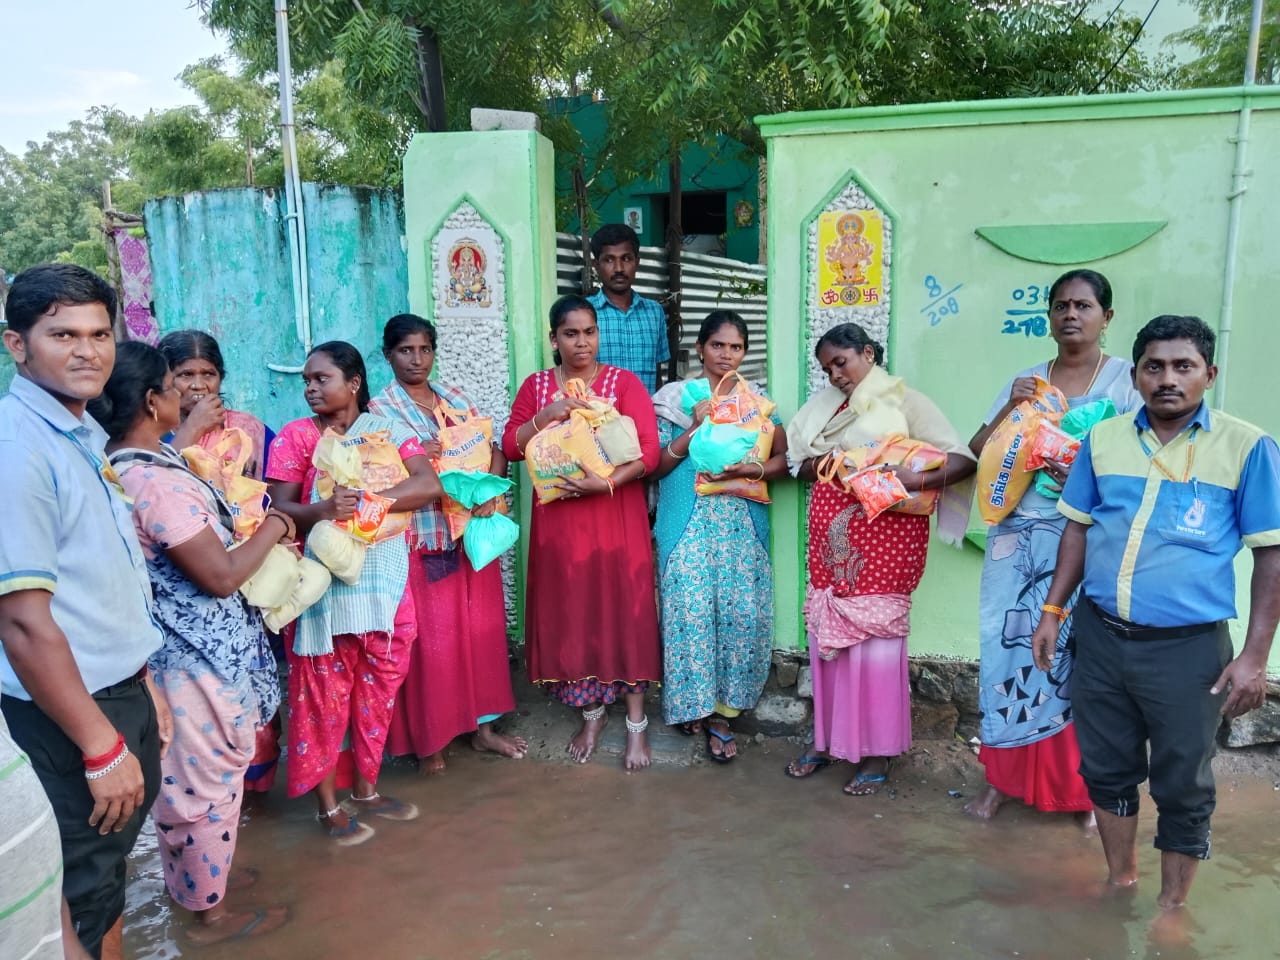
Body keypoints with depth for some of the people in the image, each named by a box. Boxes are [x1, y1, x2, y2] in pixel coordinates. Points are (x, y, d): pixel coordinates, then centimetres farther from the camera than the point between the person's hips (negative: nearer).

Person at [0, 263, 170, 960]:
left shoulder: (83, 435, 6)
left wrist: (142, 686, 14)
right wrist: (102, 748, -20)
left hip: (120, 696, 8)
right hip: (64, 720, -8)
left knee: (110, 870, 24)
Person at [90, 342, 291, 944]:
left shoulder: (119, 467, 2)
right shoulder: (158, 482, -28)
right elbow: (222, 575, -25)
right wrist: (274, 526, -11)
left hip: (167, 650, 10)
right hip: (198, 655, -10)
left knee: (182, 776, 25)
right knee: (209, 779, 8)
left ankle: (192, 877, 45)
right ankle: (209, 913, 27)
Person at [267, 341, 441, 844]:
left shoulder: (389, 430, 3)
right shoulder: (295, 435, 0)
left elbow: (429, 485, -11)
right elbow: (279, 509, -6)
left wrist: (363, 499, -22)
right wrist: (322, 510, -27)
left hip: (384, 581, 2)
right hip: (323, 585, -2)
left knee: (379, 690, 11)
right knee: (325, 694, 4)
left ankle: (367, 789, 29)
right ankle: (328, 804, 18)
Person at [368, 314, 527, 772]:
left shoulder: (456, 398, 11)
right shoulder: (379, 410, -3)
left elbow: (494, 451, 7)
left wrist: (490, 491, -12)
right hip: (422, 540, -5)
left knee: (481, 628, 11)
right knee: (431, 639, 1)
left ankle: (482, 726, 27)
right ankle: (428, 737, 19)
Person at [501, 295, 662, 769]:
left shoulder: (624, 382, -3)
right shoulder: (535, 385, 7)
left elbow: (649, 450, -10)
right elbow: (510, 447, 4)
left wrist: (604, 484, -22)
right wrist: (544, 416, -13)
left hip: (617, 516, -3)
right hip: (559, 520, 3)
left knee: (624, 610, 2)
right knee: (571, 614, 8)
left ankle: (636, 722, 15)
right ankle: (592, 713, 26)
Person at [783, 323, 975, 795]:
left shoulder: (905, 400, -3)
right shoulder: (825, 404, 14)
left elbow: (963, 459, -10)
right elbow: (800, 464, 14)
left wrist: (917, 479, -26)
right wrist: (820, 465, -8)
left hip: (884, 535, -5)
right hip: (831, 535, 6)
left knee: (876, 639, -2)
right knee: (827, 636, 9)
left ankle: (877, 750, 12)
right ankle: (828, 738, 23)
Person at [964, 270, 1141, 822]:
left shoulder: (1127, 380, 3)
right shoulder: (1024, 382, 12)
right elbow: (978, 451, 8)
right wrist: (1012, 407, -7)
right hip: (1018, 535, 3)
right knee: (1011, 645, 1)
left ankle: (1083, 784, 17)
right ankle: (1004, 776, 14)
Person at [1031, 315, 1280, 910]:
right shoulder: (1103, 439, 4)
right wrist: (1053, 611, 8)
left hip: (1187, 647, -3)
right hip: (1099, 636, 3)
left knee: (1182, 787, 11)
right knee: (1107, 768, 16)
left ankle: (1171, 906, 32)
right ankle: (1120, 881, 39)